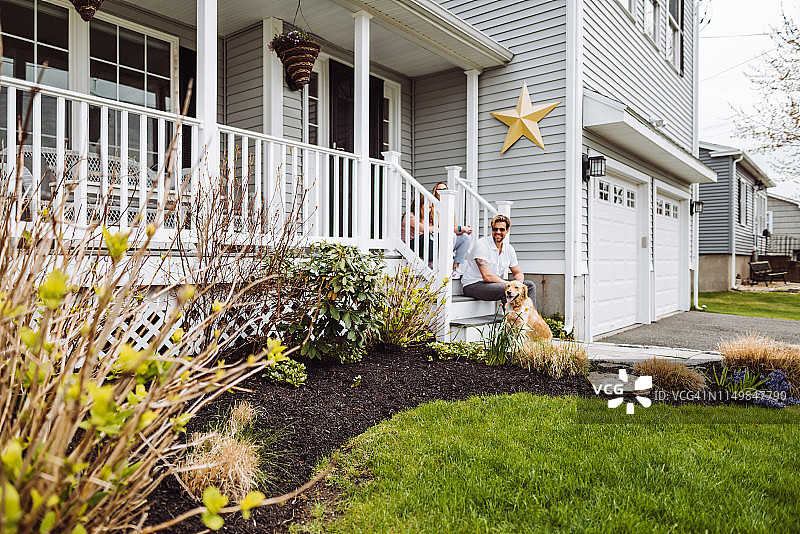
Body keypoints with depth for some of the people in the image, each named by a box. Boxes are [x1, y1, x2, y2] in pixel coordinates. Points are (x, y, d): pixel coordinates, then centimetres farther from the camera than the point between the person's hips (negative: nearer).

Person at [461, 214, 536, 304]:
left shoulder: (509, 249, 6)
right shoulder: (481, 244, -17)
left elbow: (518, 272, 14)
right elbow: (487, 276, -24)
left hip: (496, 283, 8)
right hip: (473, 285, -8)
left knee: (530, 285, -2)